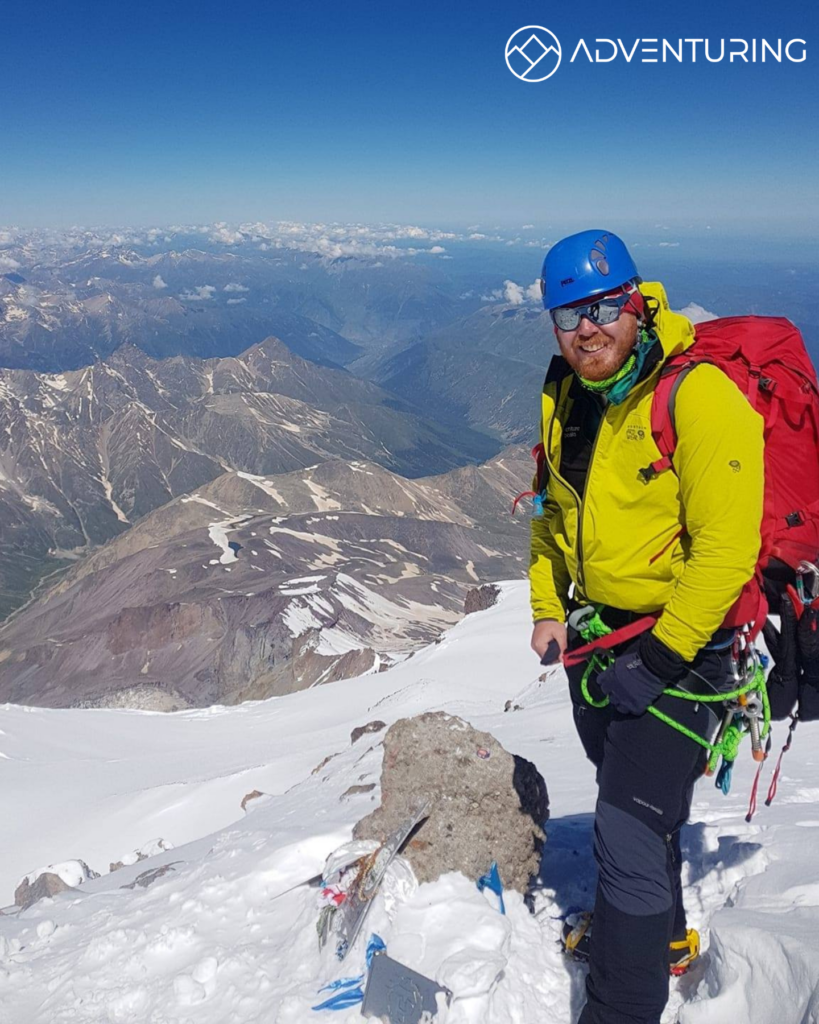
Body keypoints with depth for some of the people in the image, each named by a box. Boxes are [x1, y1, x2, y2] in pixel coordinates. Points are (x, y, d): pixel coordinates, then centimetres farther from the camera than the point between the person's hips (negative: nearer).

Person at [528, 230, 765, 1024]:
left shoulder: (699, 397, -23)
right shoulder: (565, 398, 0)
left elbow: (725, 550, -24)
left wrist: (658, 658, -22)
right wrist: (548, 608, 4)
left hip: (680, 641, -7)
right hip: (598, 630, 8)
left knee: (632, 830, -7)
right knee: (629, 798, 25)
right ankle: (661, 932, 52)